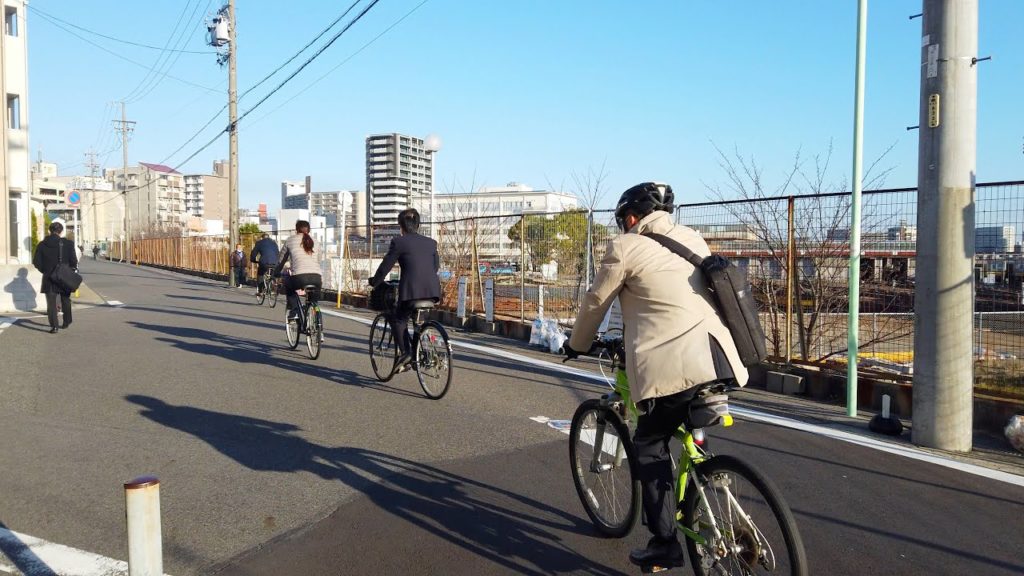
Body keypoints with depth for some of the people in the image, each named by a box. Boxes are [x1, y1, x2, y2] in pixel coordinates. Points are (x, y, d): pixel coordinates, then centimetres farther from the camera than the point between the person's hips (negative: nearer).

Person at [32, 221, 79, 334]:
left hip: (49, 278, 0)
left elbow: (36, 262, -1)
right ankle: (66, 322, 28)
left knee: (51, 303, 3)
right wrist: (71, 271, 5)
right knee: (65, 301, 18)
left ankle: (54, 326, -5)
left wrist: (44, 271, 12)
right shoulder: (67, 244, -8)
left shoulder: (42, 245, -2)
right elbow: (74, 260, -10)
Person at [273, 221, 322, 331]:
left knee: (288, 285, 31)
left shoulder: (290, 240, 16)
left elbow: (282, 259, 24)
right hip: (316, 278, 3)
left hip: (299, 277, -3)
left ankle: (294, 310, 14)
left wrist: (276, 273, 41)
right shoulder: (313, 241, 25)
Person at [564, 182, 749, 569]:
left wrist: (577, 345, 26)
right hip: (720, 359, 6)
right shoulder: (693, 239, 19)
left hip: (672, 364, -6)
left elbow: (595, 303, 9)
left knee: (650, 446, 11)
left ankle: (664, 544, 13)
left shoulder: (625, 246, 2)